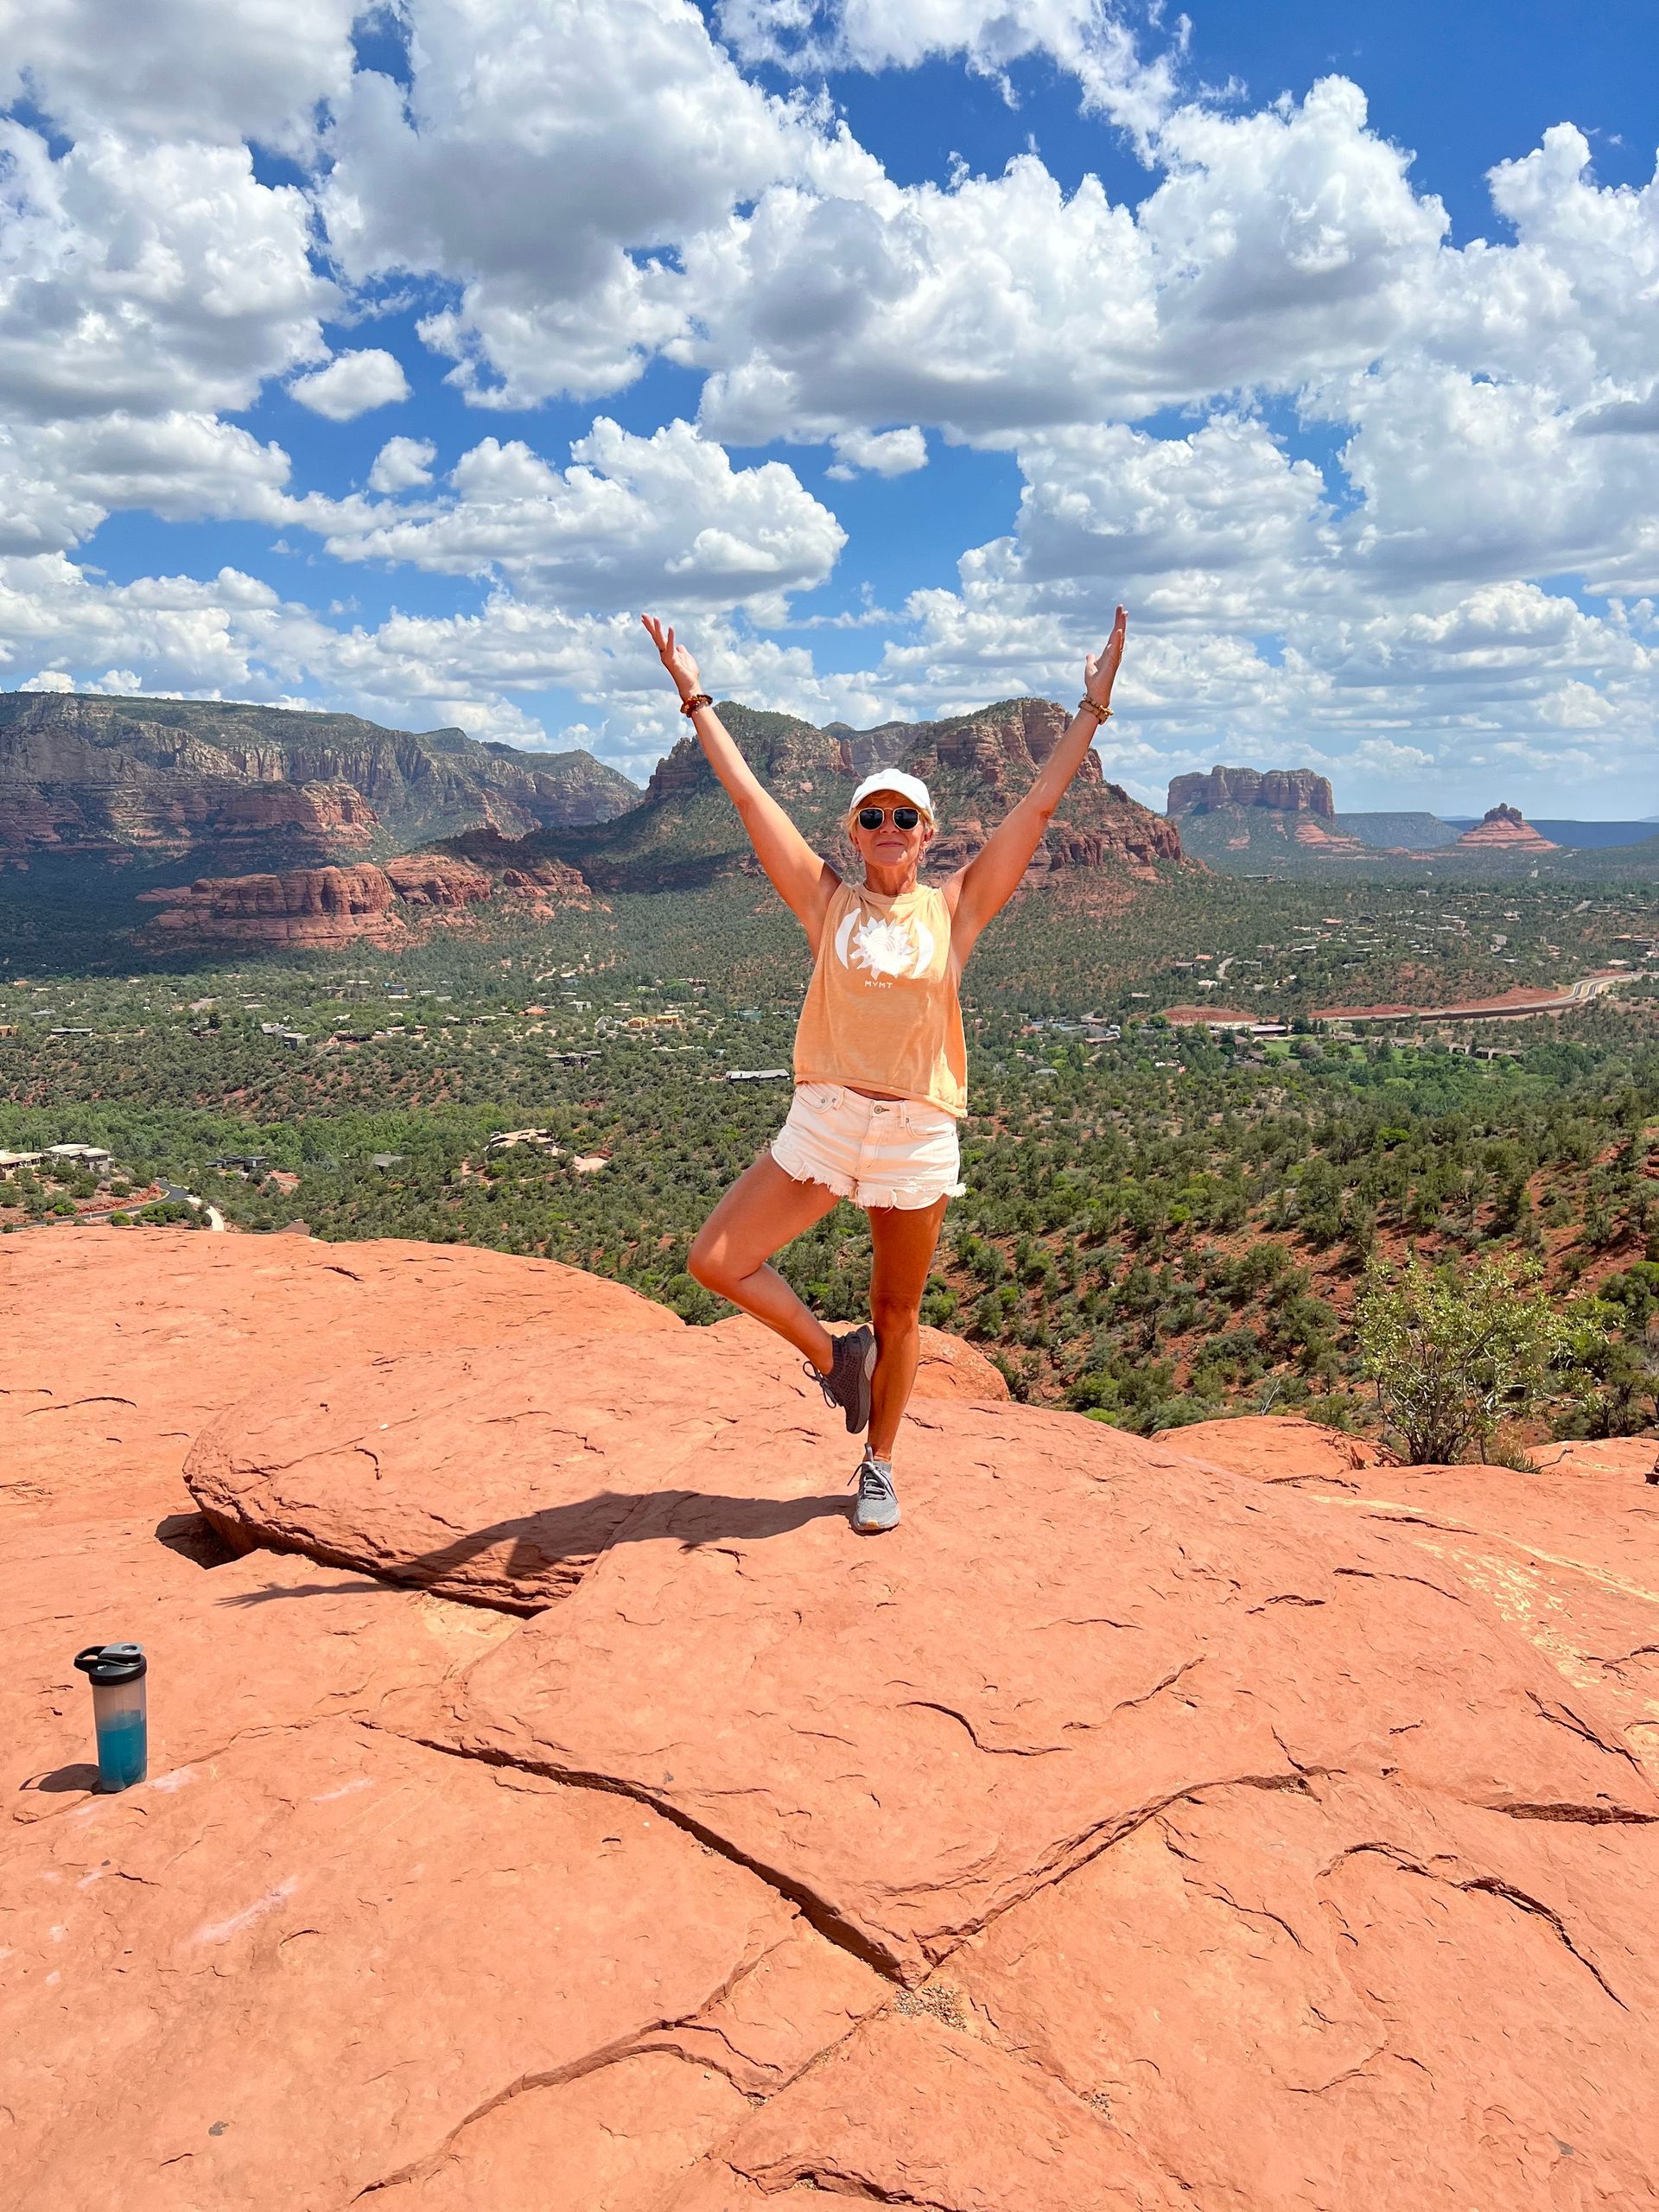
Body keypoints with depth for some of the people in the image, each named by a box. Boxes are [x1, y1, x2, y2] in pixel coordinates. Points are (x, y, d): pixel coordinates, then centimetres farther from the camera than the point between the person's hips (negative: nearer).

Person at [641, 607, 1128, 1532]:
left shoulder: (956, 908, 1)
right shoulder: (829, 902, 2)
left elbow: (1040, 805, 1)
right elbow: (750, 795, 2)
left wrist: (1092, 708, 0)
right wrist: (697, 699, 3)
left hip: (919, 1135, -1)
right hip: (823, 1122, 1)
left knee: (897, 1315, 11)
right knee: (715, 1260, -8)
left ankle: (879, 1469, 33)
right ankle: (832, 1353, 17)